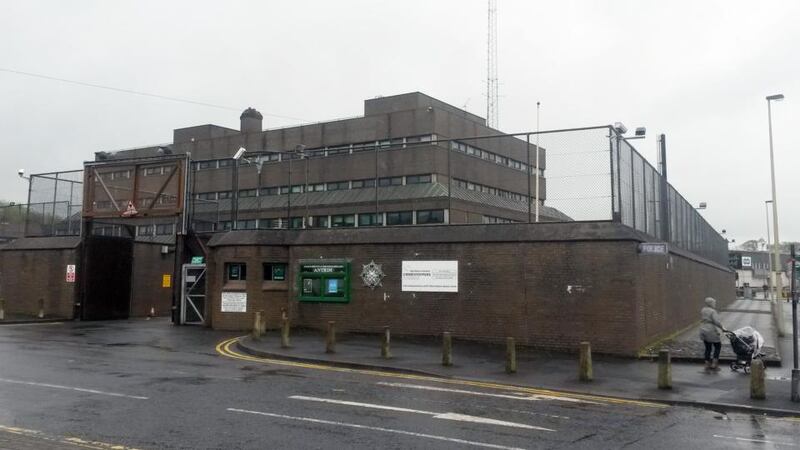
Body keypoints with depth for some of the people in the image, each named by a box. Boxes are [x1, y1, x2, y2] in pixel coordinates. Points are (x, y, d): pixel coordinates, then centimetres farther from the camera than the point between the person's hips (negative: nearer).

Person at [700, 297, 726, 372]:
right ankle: (714, 364, 7)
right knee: (718, 346, 8)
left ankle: (707, 366, 16)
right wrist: (722, 328, -12)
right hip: (711, 332, -8)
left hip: (703, 332, 8)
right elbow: (716, 322, -23)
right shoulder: (713, 311, -15)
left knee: (708, 348, 14)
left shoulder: (703, 310, 11)